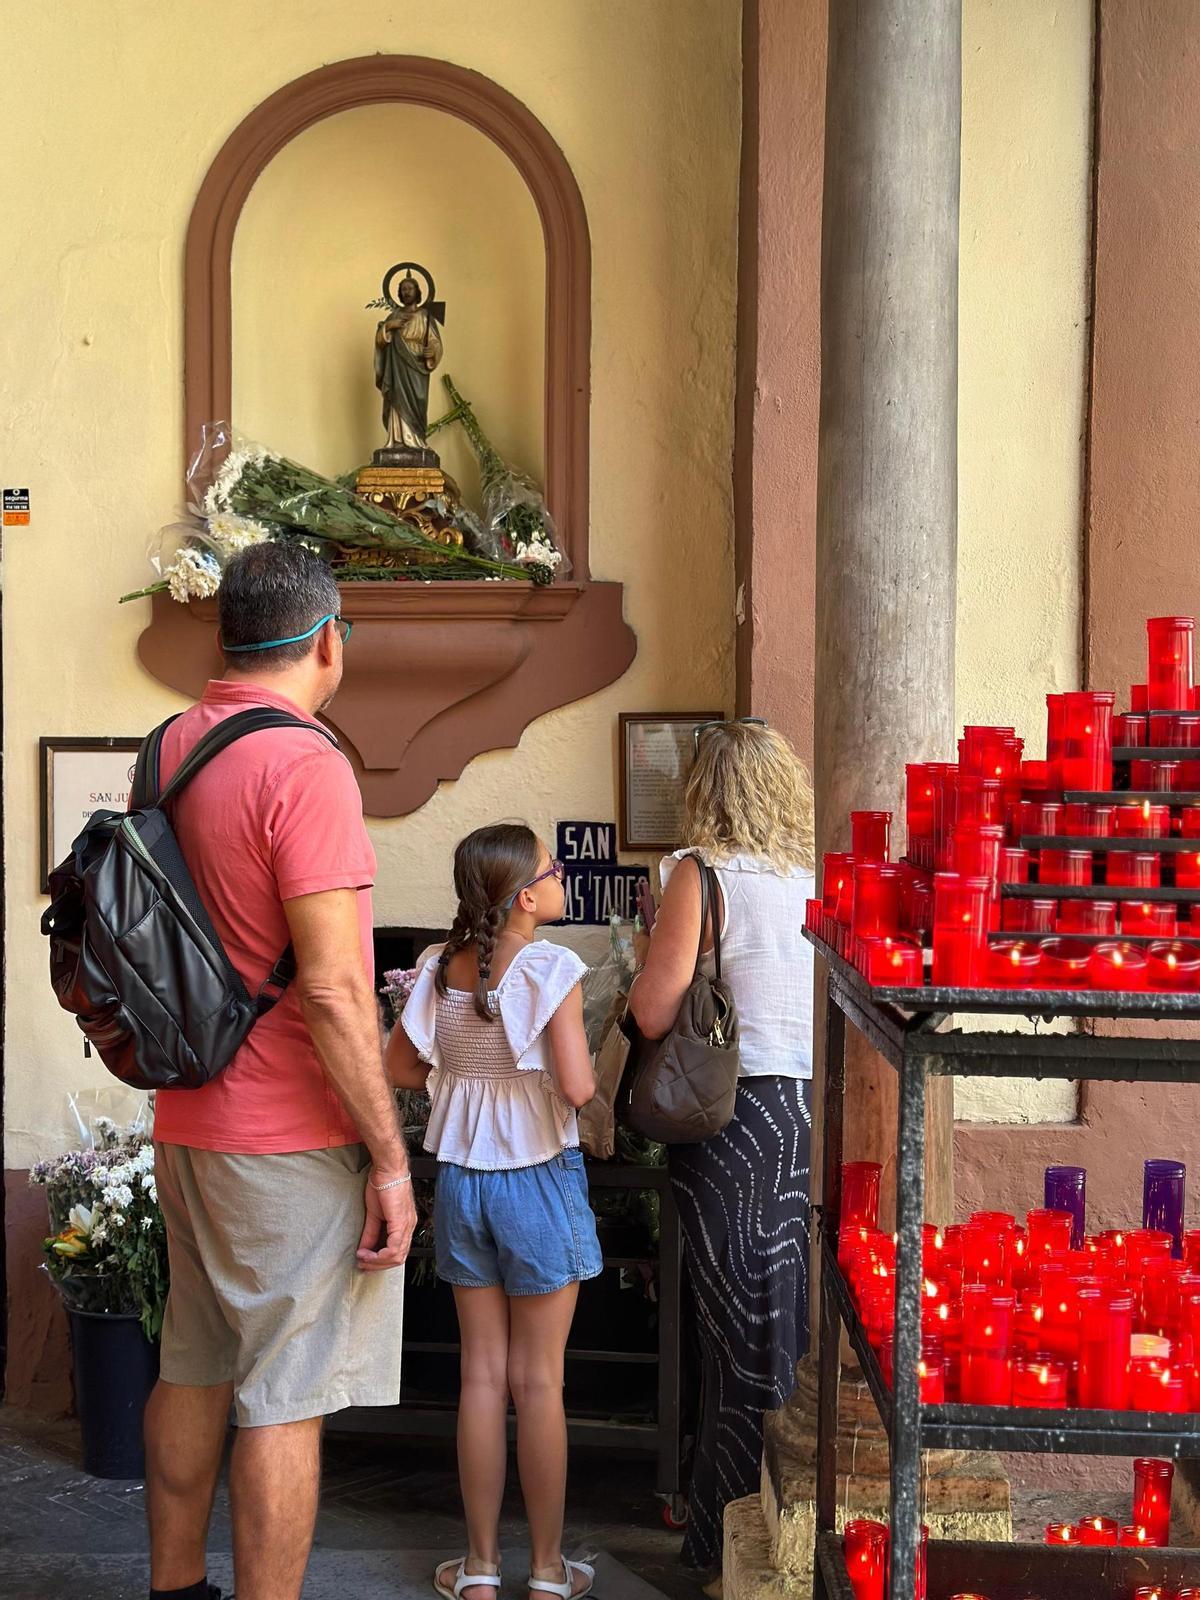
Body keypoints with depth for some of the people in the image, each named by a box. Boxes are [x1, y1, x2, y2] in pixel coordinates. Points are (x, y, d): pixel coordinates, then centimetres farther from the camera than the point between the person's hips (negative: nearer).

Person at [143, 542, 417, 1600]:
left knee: (194, 1369, 19)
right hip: (292, 1137, -9)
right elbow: (331, 988, -22)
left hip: (186, 1118, 9)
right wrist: (391, 1159, -17)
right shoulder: (305, 766, -18)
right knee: (286, 1396, 0)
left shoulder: (169, 746, 8)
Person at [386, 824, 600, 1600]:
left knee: (483, 1374, 12)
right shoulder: (551, 969, -17)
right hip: (539, 1181, -5)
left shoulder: (440, 968, -1)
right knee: (539, 1382, 5)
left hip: (462, 1179, 5)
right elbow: (577, 1087, -22)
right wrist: (593, 1068, -1)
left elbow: (402, 1068, 5)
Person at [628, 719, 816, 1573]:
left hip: (738, 1116, -5)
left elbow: (655, 1013, -15)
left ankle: (735, 1542, 15)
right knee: (802, 1324, 14)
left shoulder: (702, 873, -10)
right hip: (819, 1110, 5)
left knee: (741, 1330, 4)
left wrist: (646, 956, 5)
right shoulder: (822, 877, 5)